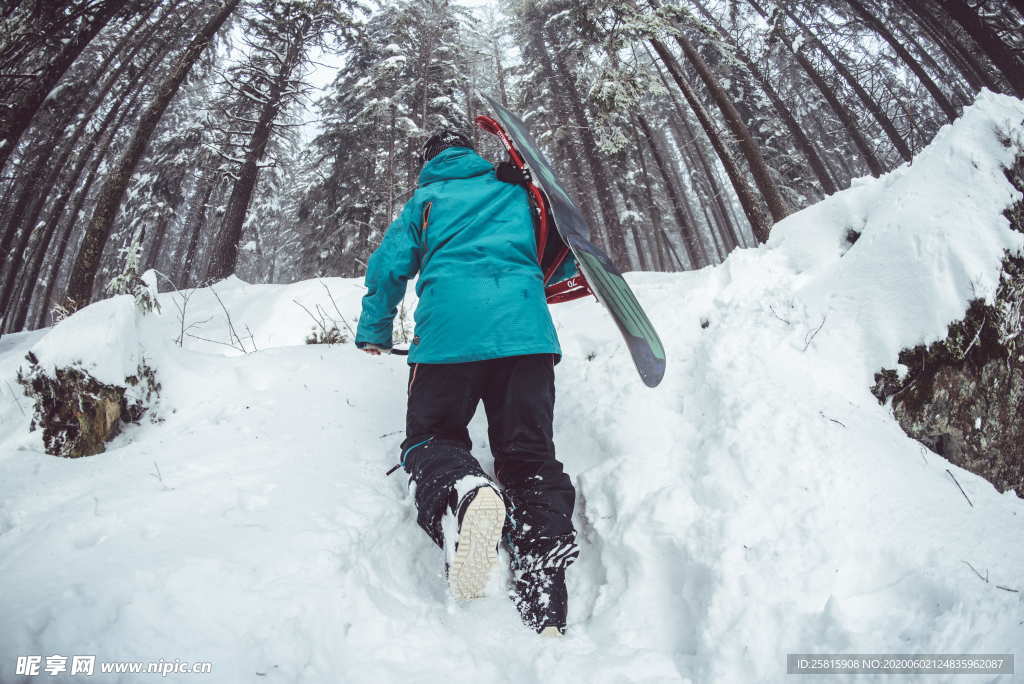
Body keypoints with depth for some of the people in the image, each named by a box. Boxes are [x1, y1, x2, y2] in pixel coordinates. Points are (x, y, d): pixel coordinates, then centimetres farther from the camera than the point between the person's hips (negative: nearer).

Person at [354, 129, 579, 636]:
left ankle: (461, 492, -30)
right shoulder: (515, 189, 27)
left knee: (430, 435, 10)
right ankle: (544, 612, -19)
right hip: (526, 328, 2)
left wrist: (373, 333, 32)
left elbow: (390, 264, 18)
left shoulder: (425, 198, 23)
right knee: (529, 454, 1)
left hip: (449, 328, -1)